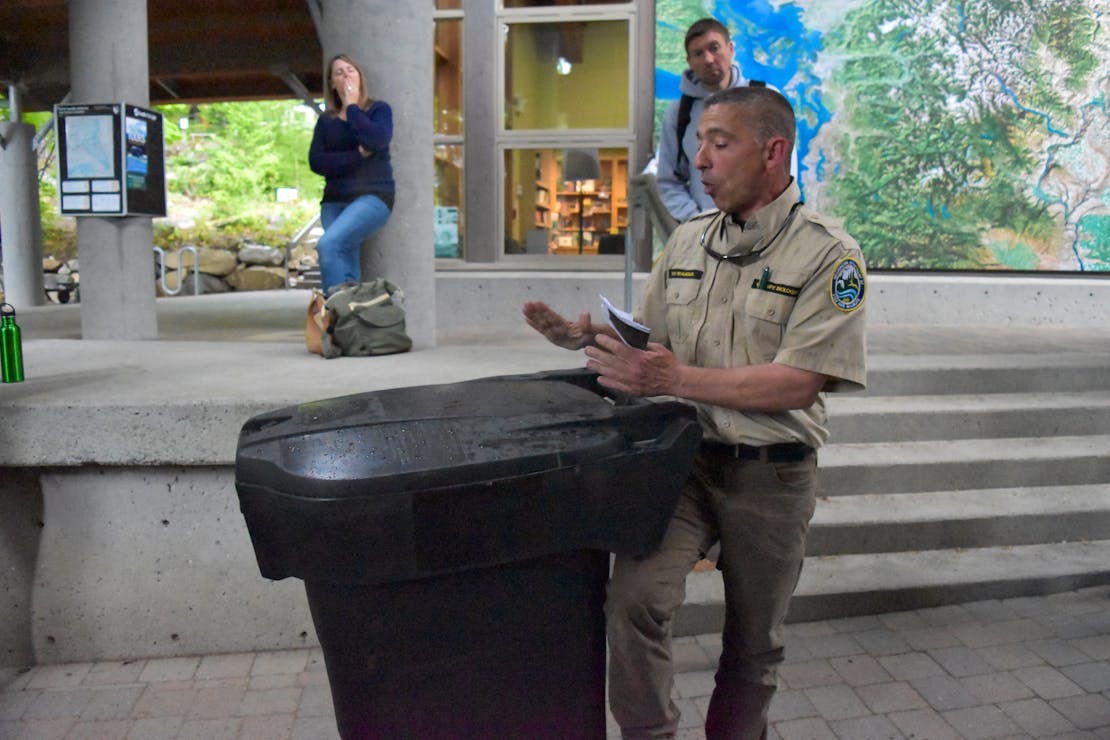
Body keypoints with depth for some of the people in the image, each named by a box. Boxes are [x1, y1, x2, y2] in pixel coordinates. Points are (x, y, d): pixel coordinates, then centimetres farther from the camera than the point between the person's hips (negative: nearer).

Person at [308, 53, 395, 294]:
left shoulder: (378, 109, 8)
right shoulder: (326, 120, 17)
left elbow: (377, 140, -15)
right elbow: (315, 161, 2)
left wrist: (352, 107, -2)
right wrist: (358, 155, -10)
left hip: (373, 195, -5)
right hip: (335, 200, 5)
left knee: (328, 245, -26)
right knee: (347, 271, -5)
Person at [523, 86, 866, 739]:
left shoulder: (829, 255, -8)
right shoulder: (688, 240, 9)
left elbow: (797, 383, -18)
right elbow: (647, 343, 13)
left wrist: (678, 379, -24)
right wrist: (586, 338, -7)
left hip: (771, 476, -2)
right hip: (684, 458, 3)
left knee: (754, 644, 14)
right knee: (635, 597, -20)